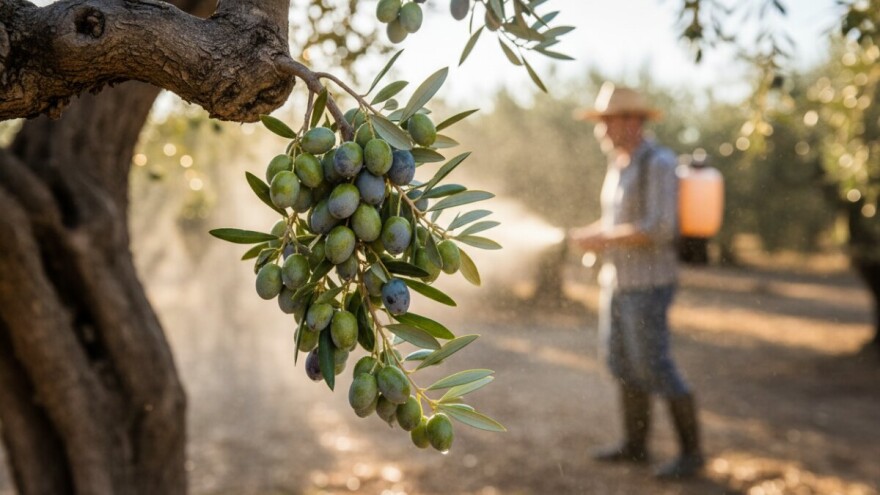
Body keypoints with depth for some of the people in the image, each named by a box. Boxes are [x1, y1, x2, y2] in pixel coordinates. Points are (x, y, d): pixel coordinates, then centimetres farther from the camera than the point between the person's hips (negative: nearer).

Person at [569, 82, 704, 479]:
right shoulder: (620, 166, 12)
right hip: (617, 279, 9)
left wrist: (602, 239, -20)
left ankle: (691, 451, 8)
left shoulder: (659, 164, -18)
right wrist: (589, 235, -1)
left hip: (646, 284, -9)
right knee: (623, 363, 13)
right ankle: (636, 445, 24)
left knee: (654, 369, -6)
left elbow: (659, 228, -26)